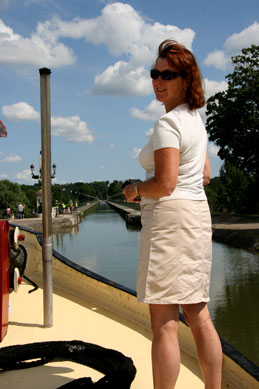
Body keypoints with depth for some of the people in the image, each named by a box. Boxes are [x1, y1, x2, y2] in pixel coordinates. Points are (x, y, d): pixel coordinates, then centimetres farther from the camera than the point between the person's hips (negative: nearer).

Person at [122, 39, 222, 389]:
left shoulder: (168, 123, -12)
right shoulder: (195, 118, 17)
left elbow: (164, 184, -20)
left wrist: (134, 189, -1)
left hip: (170, 217, -10)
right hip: (198, 214, 10)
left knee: (164, 323, -3)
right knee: (198, 316, 15)